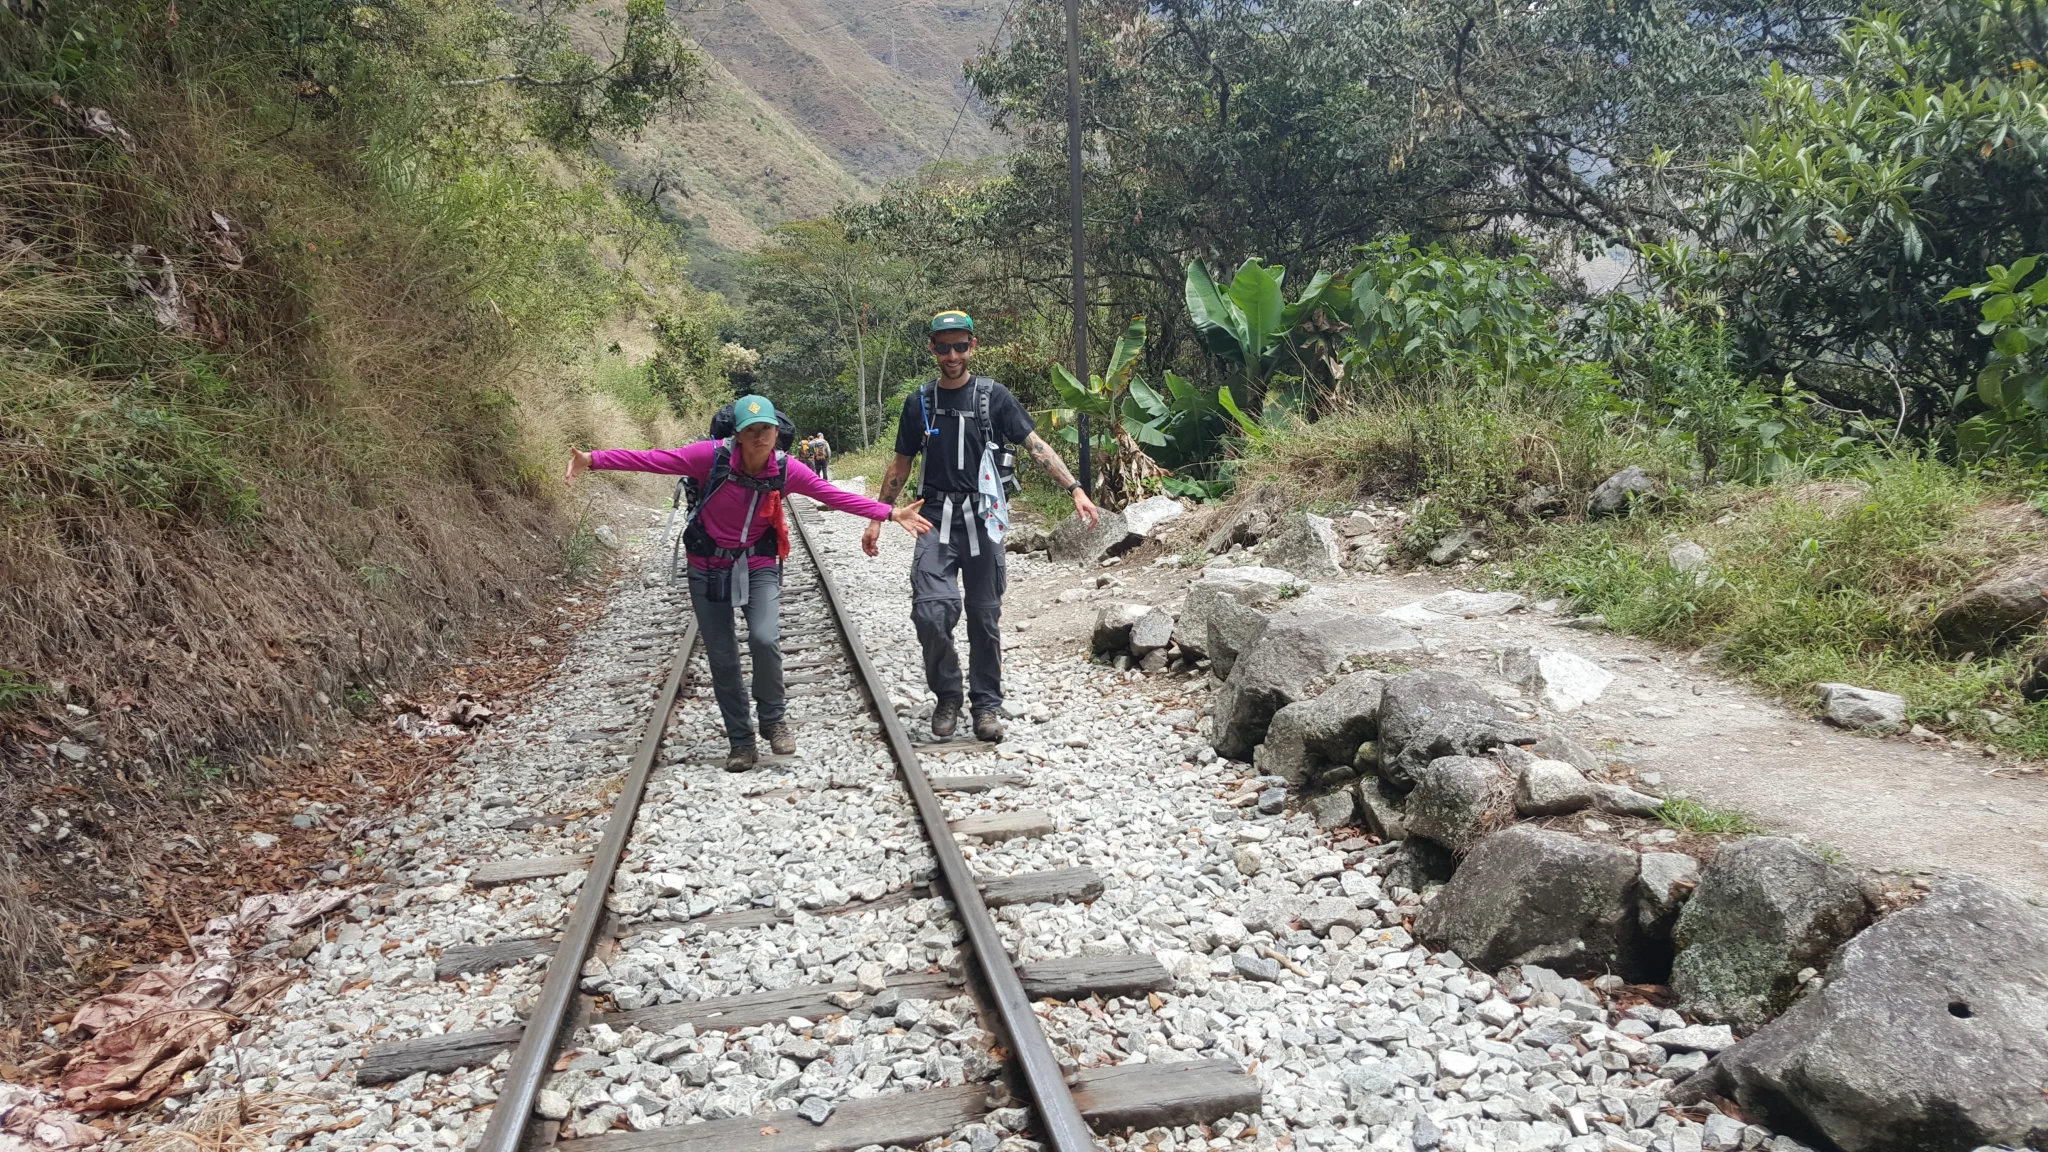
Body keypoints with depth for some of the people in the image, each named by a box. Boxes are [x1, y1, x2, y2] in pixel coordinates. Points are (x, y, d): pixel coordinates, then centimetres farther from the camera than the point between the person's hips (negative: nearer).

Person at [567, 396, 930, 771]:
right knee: (722, 658, 3)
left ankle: (773, 720, 4)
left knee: (765, 639, -22)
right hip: (709, 568, 0)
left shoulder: (785, 469, -13)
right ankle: (740, 741, 21)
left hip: (759, 566, 0)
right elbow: (651, 459, -17)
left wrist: (890, 513, -9)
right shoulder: (713, 456, -19)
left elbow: (835, 495, -6)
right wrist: (593, 459, -23)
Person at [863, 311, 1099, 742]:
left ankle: (986, 704, 18)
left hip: (983, 521, -1)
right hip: (937, 521, 1)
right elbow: (900, 466, 15)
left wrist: (1075, 489, -16)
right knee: (930, 611, -14)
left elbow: (1036, 445, -5)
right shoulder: (919, 403, 7)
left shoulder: (993, 396, 0)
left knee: (984, 618, 5)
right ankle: (946, 696, 7)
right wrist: (877, 519, 12)